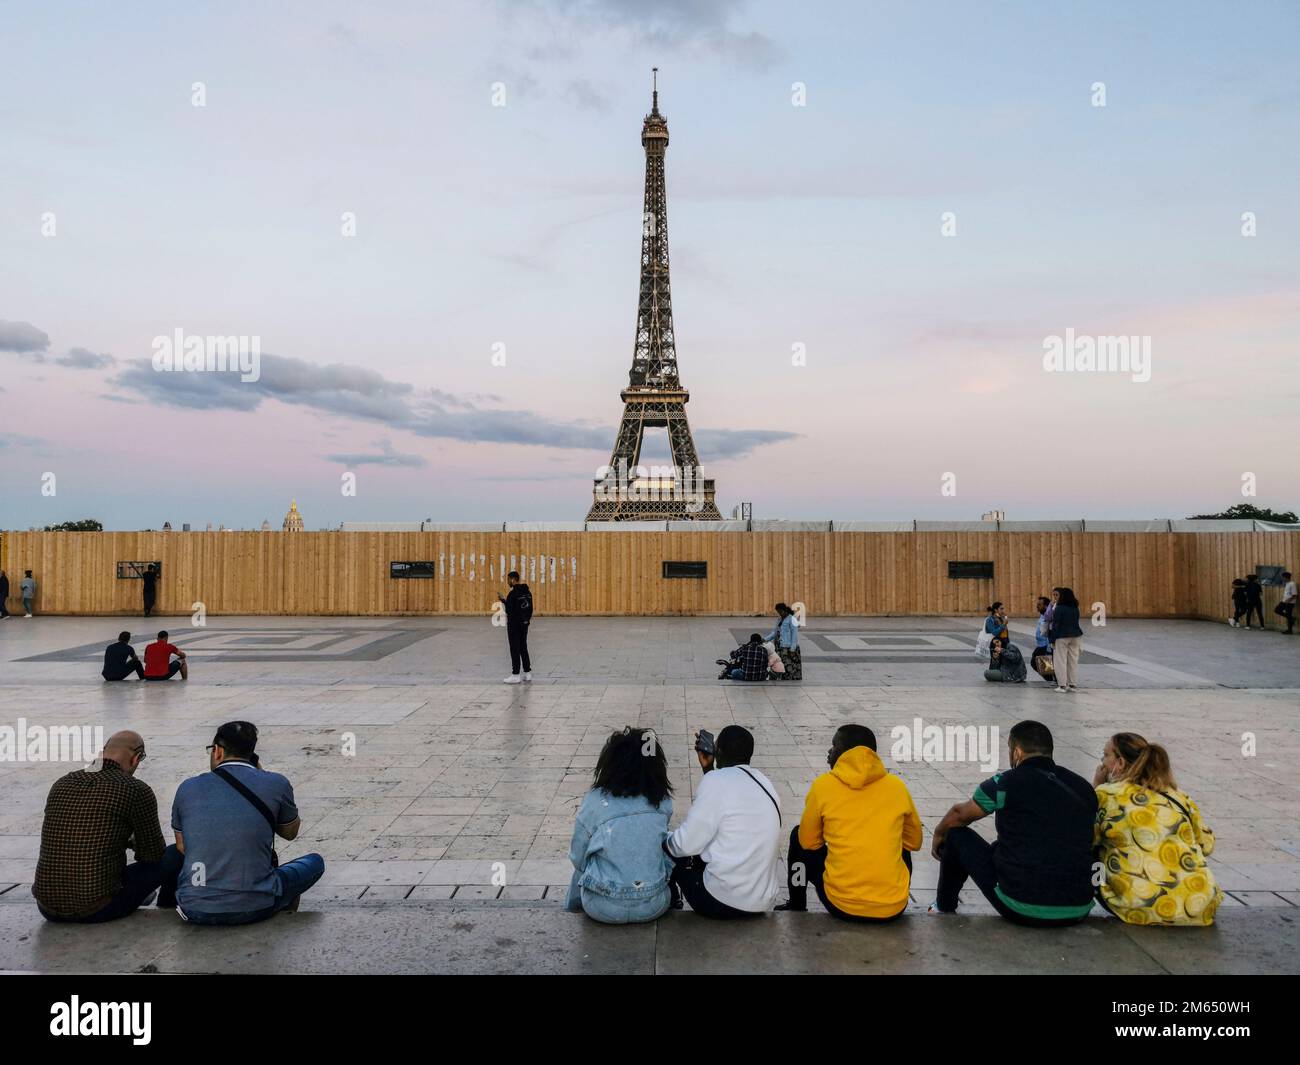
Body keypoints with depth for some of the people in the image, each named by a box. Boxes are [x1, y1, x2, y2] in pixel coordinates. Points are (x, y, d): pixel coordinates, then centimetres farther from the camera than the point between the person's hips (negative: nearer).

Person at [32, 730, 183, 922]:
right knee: (176, 853, 10)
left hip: (47, 908, 6)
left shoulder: (61, 784, 6)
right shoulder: (137, 790, -11)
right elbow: (152, 854, -1)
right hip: (98, 911, -6)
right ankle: (168, 906, 39)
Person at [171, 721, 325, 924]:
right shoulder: (276, 784, -5)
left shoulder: (188, 788, 1)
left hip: (196, 911, 2)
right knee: (315, 862, 24)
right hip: (255, 909, -1)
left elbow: (182, 847, 15)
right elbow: (290, 832, 14)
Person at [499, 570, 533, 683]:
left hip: (514, 625, -7)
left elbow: (509, 610, -19)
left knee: (515, 650, -2)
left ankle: (515, 675, 1)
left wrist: (503, 601, -3)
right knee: (523, 648, 15)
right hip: (524, 624, 7)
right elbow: (530, 609, 10)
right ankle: (528, 672, 16)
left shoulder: (513, 593, -18)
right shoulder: (528, 592, 7)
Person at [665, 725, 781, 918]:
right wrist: (708, 768, 21)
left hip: (723, 902, -7)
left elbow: (687, 843, -12)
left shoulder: (716, 781, -14)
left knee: (667, 848, 16)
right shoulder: (763, 781, 7)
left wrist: (666, 843, 8)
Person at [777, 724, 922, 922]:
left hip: (841, 905, -2)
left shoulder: (823, 785, -5)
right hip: (893, 907, 2)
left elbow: (808, 842, 8)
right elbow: (914, 842, 16)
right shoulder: (897, 785, 2)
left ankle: (796, 909, 35)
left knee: (798, 838, 23)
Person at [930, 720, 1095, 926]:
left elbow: (959, 815, 8)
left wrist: (939, 834, 30)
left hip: (1022, 910, -5)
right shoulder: (1084, 787, 5)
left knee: (956, 834, 13)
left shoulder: (1006, 783, -9)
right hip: (1078, 912, 5)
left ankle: (944, 909, 32)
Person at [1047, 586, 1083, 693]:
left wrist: (1053, 640, -7)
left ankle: (1062, 685, -1)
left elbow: (1056, 625, -11)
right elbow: (1075, 622, 10)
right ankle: (1072, 684, 14)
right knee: (1073, 660, 10)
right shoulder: (1075, 608, 7)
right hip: (1075, 636, 6)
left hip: (1062, 636, -6)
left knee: (1060, 661, 0)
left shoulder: (1059, 608, -11)